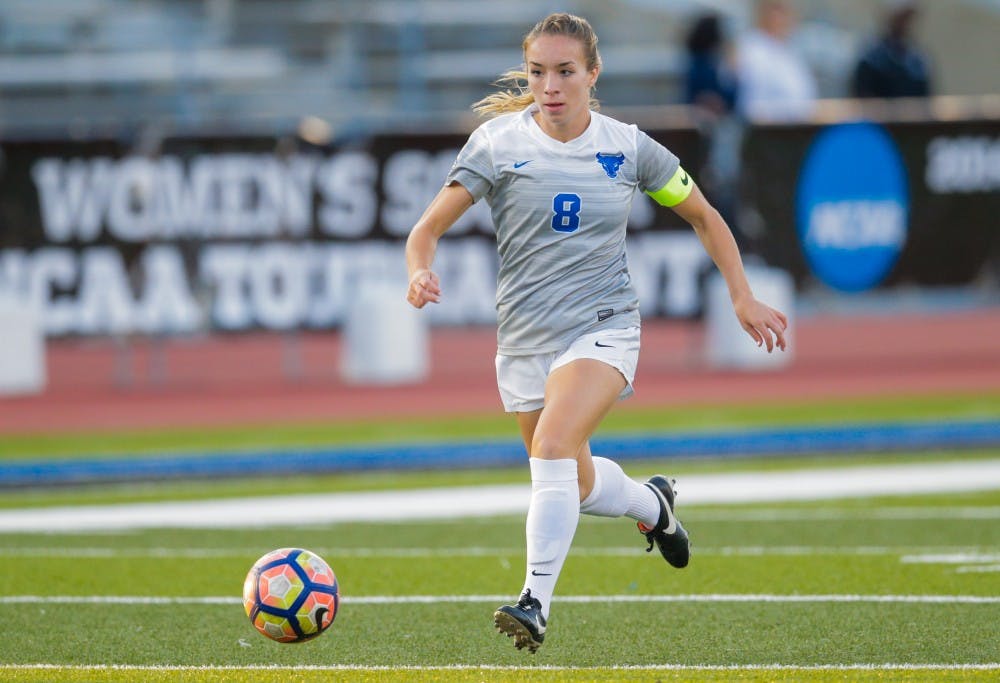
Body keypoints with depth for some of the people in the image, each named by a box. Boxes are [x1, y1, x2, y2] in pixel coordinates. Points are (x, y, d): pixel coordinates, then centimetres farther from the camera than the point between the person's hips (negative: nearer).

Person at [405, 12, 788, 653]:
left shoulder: (627, 146, -2)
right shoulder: (498, 142, -5)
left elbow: (705, 216, 12)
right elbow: (429, 227, -8)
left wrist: (743, 297, 8)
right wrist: (420, 272, -29)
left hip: (603, 328, -2)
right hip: (525, 335, 2)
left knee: (553, 448, -27)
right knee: (576, 487, 14)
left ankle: (536, 604, -27)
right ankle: (651, 502, 49)